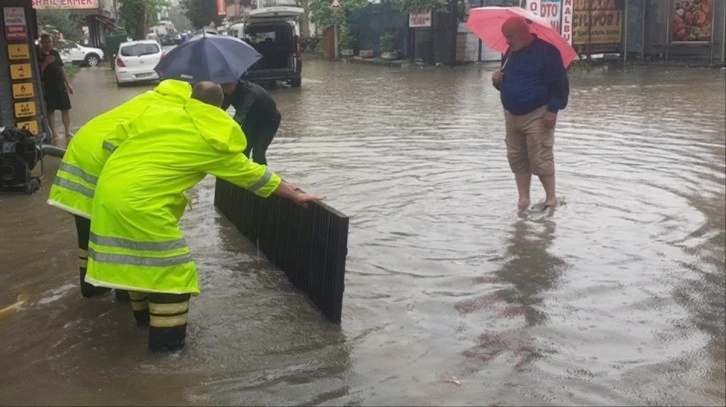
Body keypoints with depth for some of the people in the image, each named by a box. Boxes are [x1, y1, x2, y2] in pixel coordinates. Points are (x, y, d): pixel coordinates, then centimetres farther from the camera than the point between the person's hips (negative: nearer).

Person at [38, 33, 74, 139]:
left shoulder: (55, 53, 9)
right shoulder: (38, 55, -7)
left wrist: (68, 83, 13)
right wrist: (45, 62, -24)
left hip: (60, 85, 5)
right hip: (47, 87, -5)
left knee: (66, 108, 4)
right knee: (50, 110, 2)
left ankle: (68, 132, 13)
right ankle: (54, 134, 9)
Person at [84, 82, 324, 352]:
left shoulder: (158, 113, 10)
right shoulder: (215, 145, 0)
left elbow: (116, 139, 16)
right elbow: (253, 174, 9)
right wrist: (296, 195, 20)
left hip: (108, 189, 7)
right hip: (140, 202, -7)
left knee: (137, 255, 25)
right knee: (171, 268, 5)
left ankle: (144, 313, 43)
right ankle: (167, 337, 11)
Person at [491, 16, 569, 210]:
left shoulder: (546, 51, -11)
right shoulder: (510, 53, 12)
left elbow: (559, 83, -13)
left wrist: (553, 109, -18)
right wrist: (498, 80, 0)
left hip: (537, 116, -8)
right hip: (512, 115, 8)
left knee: (540, 159, -7)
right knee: (516, 159, 8)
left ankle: (551, 198, 7)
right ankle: (523, 199, 17)